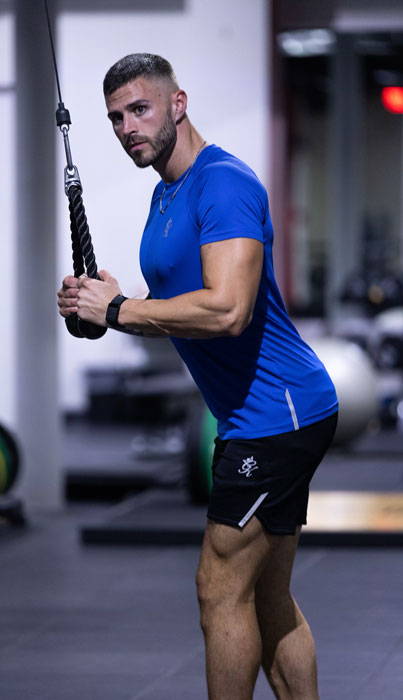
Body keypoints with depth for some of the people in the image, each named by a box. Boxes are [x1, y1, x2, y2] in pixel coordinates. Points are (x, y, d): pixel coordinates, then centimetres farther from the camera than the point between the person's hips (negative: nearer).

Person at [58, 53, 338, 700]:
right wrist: (112, 303, 5)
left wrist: (117, 310, -19)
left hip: (274, 412, -10)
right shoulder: (167, 193, 16)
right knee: (269, 599, 12)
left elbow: (226, 310, -29)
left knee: (223, 591, -5)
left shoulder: (224, 182, -16)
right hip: (266, 412, 10)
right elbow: (184, 310, 24)